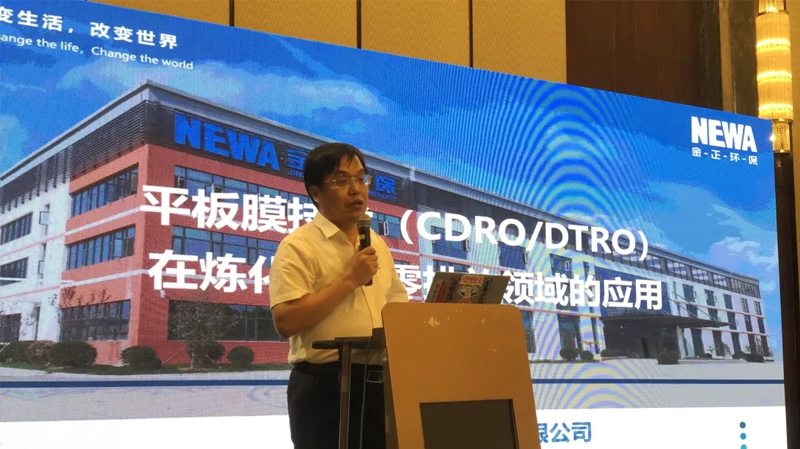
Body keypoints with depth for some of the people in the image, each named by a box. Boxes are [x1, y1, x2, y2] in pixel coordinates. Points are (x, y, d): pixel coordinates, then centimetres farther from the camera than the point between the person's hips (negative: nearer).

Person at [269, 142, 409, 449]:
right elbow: (285, 321, -18)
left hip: (379, 383, 7)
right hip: (325, 386, -6)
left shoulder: (377, 245, 16)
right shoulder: (299, 246, -7)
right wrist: (349, 280, -15)